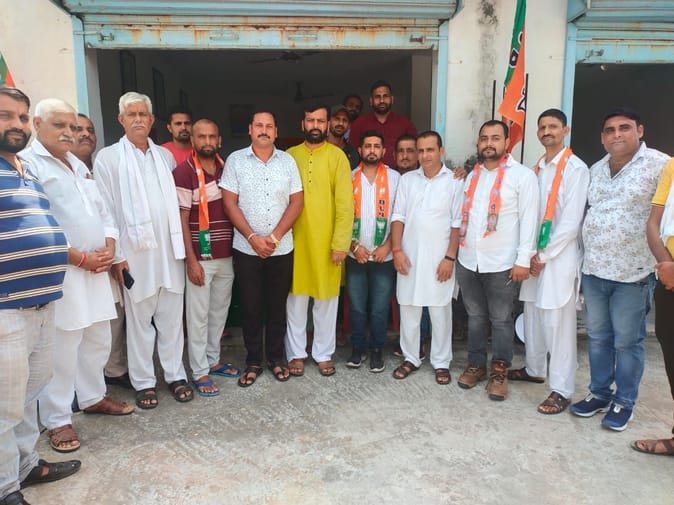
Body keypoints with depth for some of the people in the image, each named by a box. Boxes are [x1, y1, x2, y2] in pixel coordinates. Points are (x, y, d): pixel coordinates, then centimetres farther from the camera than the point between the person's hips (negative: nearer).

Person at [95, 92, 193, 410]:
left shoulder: (165, 156, 12)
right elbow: (105, 210, -4)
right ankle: (143, 382, 20)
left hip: (170, 251, 3)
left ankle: (175, 374, 23)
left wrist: (182, 243, 7)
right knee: (139, 321, 6)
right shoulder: (107, 158, 0)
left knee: (172, 318, 10)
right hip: (135, 253, -3)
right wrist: (115, 255, -8)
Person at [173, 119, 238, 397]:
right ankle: (199, 372, 15)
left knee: (220, 311, 16)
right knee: (198, 316, 3)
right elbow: (181, 219, -11)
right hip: (200, 257, -6)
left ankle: (213, 360, 31)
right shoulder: (184, 172, -9)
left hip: (227, 255, 6)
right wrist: (191, 260, -15)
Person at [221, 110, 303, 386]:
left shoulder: (287, 161, 3)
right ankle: (253, 361, 21)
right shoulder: (235, 160, 0)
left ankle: (276, 357, 26)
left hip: (282, 248, 1)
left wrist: (275, 237, -10)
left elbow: (297, 201, 0)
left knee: (277, 305, 10)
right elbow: (230, 203, -4)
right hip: (246, 248, -1)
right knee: (251, 307, 6)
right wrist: (253, 238, -13)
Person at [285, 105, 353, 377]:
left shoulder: (337, 156, -2)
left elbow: (345, 202, -7)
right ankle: (296, 353, 23)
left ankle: (323, 353, 23)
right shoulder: (290, 155, 6)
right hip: (295, 239, 2)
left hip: (327, 240, -2)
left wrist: (341, 242, -12)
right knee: (296, 298, 9)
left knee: (326, 298, 8)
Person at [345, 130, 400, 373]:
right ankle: (357, 347, 25)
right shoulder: (349, 178, 3)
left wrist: (387, 245, -11)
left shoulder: (394, 178, -1)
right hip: (355, 255, 1)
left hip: (384, 256, -1)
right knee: (356, 307, 9)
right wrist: (354, 245, -8)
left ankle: (377, 349, 23)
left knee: (379, 308, 6)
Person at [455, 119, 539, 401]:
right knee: (475, 317, 15)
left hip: (502, 263, -5)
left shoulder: (522, 175, -4)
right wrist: (455, 253, 9)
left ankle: (499, 372, 19)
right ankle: (476, 365, 29)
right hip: (468, 261, 5)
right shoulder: (471, 176, 14)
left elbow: (528, 219, -8)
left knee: (501, 319, 6)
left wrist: (523, 260, -13)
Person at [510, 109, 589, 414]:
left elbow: (571, 221, -13)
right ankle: (534, 369, 32)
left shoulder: (576, 168, -8)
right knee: (532, 316, 15)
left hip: (559, 256, -7)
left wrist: (545, 255, -12)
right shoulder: (536, 168, 13)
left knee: (557, 323, -4)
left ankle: (562, 390, 6)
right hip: (534, 255, 7)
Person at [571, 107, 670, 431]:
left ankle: (623, 402, 24)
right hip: (593, 270, 5)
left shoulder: (660, 165, -9)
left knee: (627, 341, 7)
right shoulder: (595, 170, 10)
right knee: (597, 337, 15)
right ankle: (599, 393, 30)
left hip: (632, 273, -5)